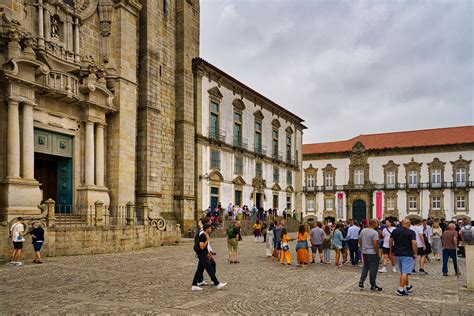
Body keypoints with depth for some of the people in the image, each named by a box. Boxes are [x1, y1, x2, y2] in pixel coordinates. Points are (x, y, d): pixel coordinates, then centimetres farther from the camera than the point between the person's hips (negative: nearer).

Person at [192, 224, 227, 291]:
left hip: (204, 256, 10)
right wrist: (207, 240, -19)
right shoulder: (202, 236, -18)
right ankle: (217, 284, 4)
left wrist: (209, 253, 24)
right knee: (210, 270, -3)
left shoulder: (205, 236, 13)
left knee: (199, 270, 11)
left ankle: (194, 286, 13)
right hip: (202, 256, -10)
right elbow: (202, 247, -24)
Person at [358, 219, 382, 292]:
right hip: (372, 253, -7)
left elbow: (360, 241, 11)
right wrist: (378, 253, -11)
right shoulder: (375, 233, -17)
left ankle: (361, 281, 14)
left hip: (364, 252, 7)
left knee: (365, 267, 19)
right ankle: (373, 285, 11)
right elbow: (375, 245, -21)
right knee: (373, 269, 3)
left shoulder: (363, 230, 5)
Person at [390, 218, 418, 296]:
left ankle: (408, 286, 35)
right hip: (407, 255, -6)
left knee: (402, 272, 20)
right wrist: (415, 253, -9)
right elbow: (414, 243, -18)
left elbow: (391, 241, 13)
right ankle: (400, 289, -9)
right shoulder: (411, 232, -9)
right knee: (405, 272, -5)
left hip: (397, 254, 6)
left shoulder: (395, 231, 7)